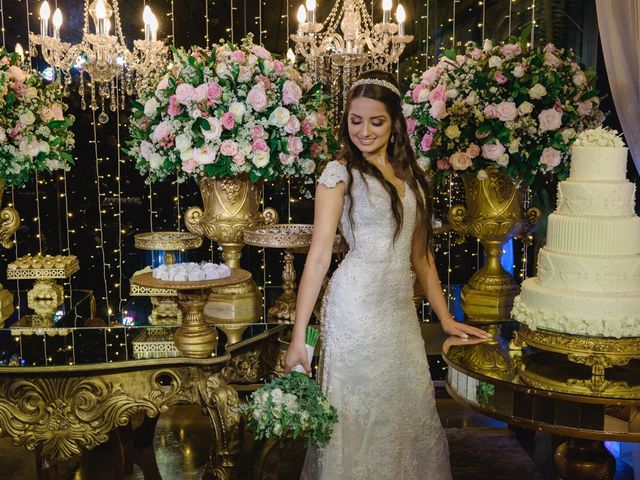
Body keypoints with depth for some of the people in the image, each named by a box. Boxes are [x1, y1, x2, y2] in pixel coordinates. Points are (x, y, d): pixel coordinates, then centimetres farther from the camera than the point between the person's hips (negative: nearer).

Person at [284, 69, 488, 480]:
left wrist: (445, 318, 13)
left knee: (411, 413, 12)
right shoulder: (340, 173, -6)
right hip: (356, 311, -5)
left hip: (402, 312, 6)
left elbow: (420, 252, 15)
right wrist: (298, 336, -14)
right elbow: (319, 256, -10)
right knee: (358, 418, 4)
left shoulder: (410, 175, 10)